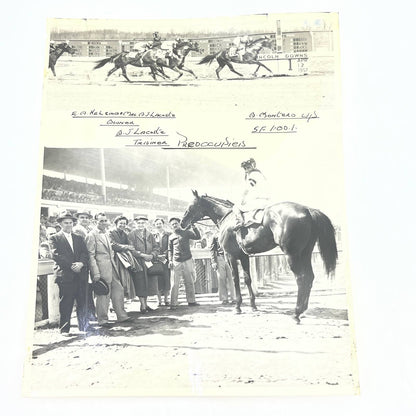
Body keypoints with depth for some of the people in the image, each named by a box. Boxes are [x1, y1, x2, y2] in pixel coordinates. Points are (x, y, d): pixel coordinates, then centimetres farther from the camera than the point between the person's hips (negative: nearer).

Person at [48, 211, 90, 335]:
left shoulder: (79, 238, 21)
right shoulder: (54, 238, 7)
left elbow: (85, 254, 11)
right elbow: (55, 255, -5)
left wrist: (81, 263, -10)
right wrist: (71, 266, -12)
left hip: (80, 275, 4)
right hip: (65, 275, -3)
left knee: (82, 302, 2)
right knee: (66, 303, -2)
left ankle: (84, 327, 9)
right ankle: (64, 329, 9)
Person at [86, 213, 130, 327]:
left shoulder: (106, 233, 16)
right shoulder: (92, 235, -10)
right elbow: (91, 255, -14)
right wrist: (96, 273, -18)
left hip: (111, 267, 8)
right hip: (102, 268, -8)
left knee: (118, 290, 11)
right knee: (103, 294, -1)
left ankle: (121, 316, 22)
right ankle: (102, 319, 13)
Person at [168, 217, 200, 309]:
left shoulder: (186, 232, 7)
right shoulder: (171, 237, 9)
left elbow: (198, 237, -1)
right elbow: (170, 250, 12)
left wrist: (194, 227, -11)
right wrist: (170, 260, 1)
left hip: (187, 260, 0)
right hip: (176, 262, 0)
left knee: (190, 282, 6)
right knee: (175, 284, -4)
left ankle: (191, 301, 15)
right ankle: (173, 303, -1)